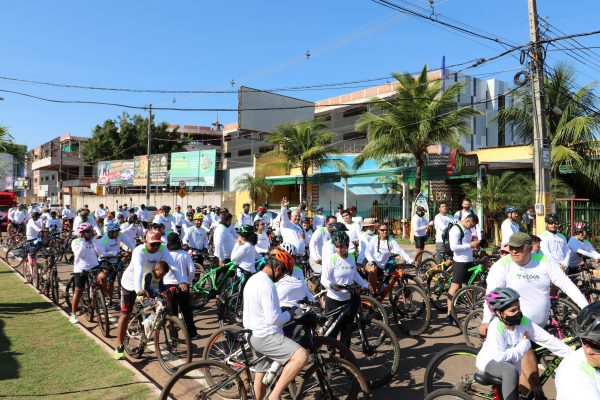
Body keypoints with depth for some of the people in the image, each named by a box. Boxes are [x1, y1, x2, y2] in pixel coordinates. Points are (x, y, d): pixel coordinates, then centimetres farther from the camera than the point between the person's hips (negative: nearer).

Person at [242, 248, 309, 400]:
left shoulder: (253, 279, 11)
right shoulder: (267, 285, -21)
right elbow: (273, 319, -24)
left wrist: (284, 311, 20)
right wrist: (289, 314, -6)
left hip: (255, 334, 11)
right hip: (266, 336, -11)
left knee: (261, 373, 23)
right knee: (301, 357, -23)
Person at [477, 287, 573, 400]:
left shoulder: (523, 321, -19)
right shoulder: (496, 327, -31)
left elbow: (548, 339, -14)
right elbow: (499, 357, -34)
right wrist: (522, 346, -24)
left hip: (511, 361, 5)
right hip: (489, 361, -5)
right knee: (511, 372, -35)